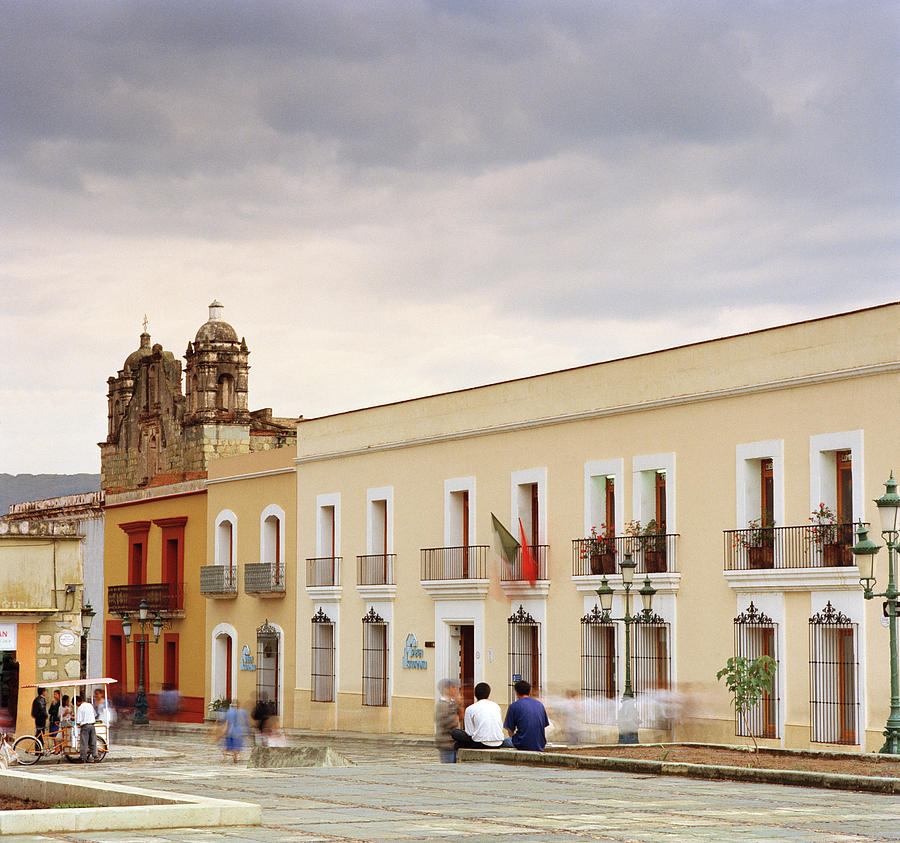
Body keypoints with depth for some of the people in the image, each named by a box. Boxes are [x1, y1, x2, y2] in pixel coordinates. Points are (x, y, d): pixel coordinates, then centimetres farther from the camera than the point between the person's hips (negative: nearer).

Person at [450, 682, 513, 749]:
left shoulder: (470, 709, 0)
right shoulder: (496, 706, 12)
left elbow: (469, 733, -2)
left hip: (481, 744, -4)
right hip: (498, 744, 4)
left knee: (454, 732, 8)